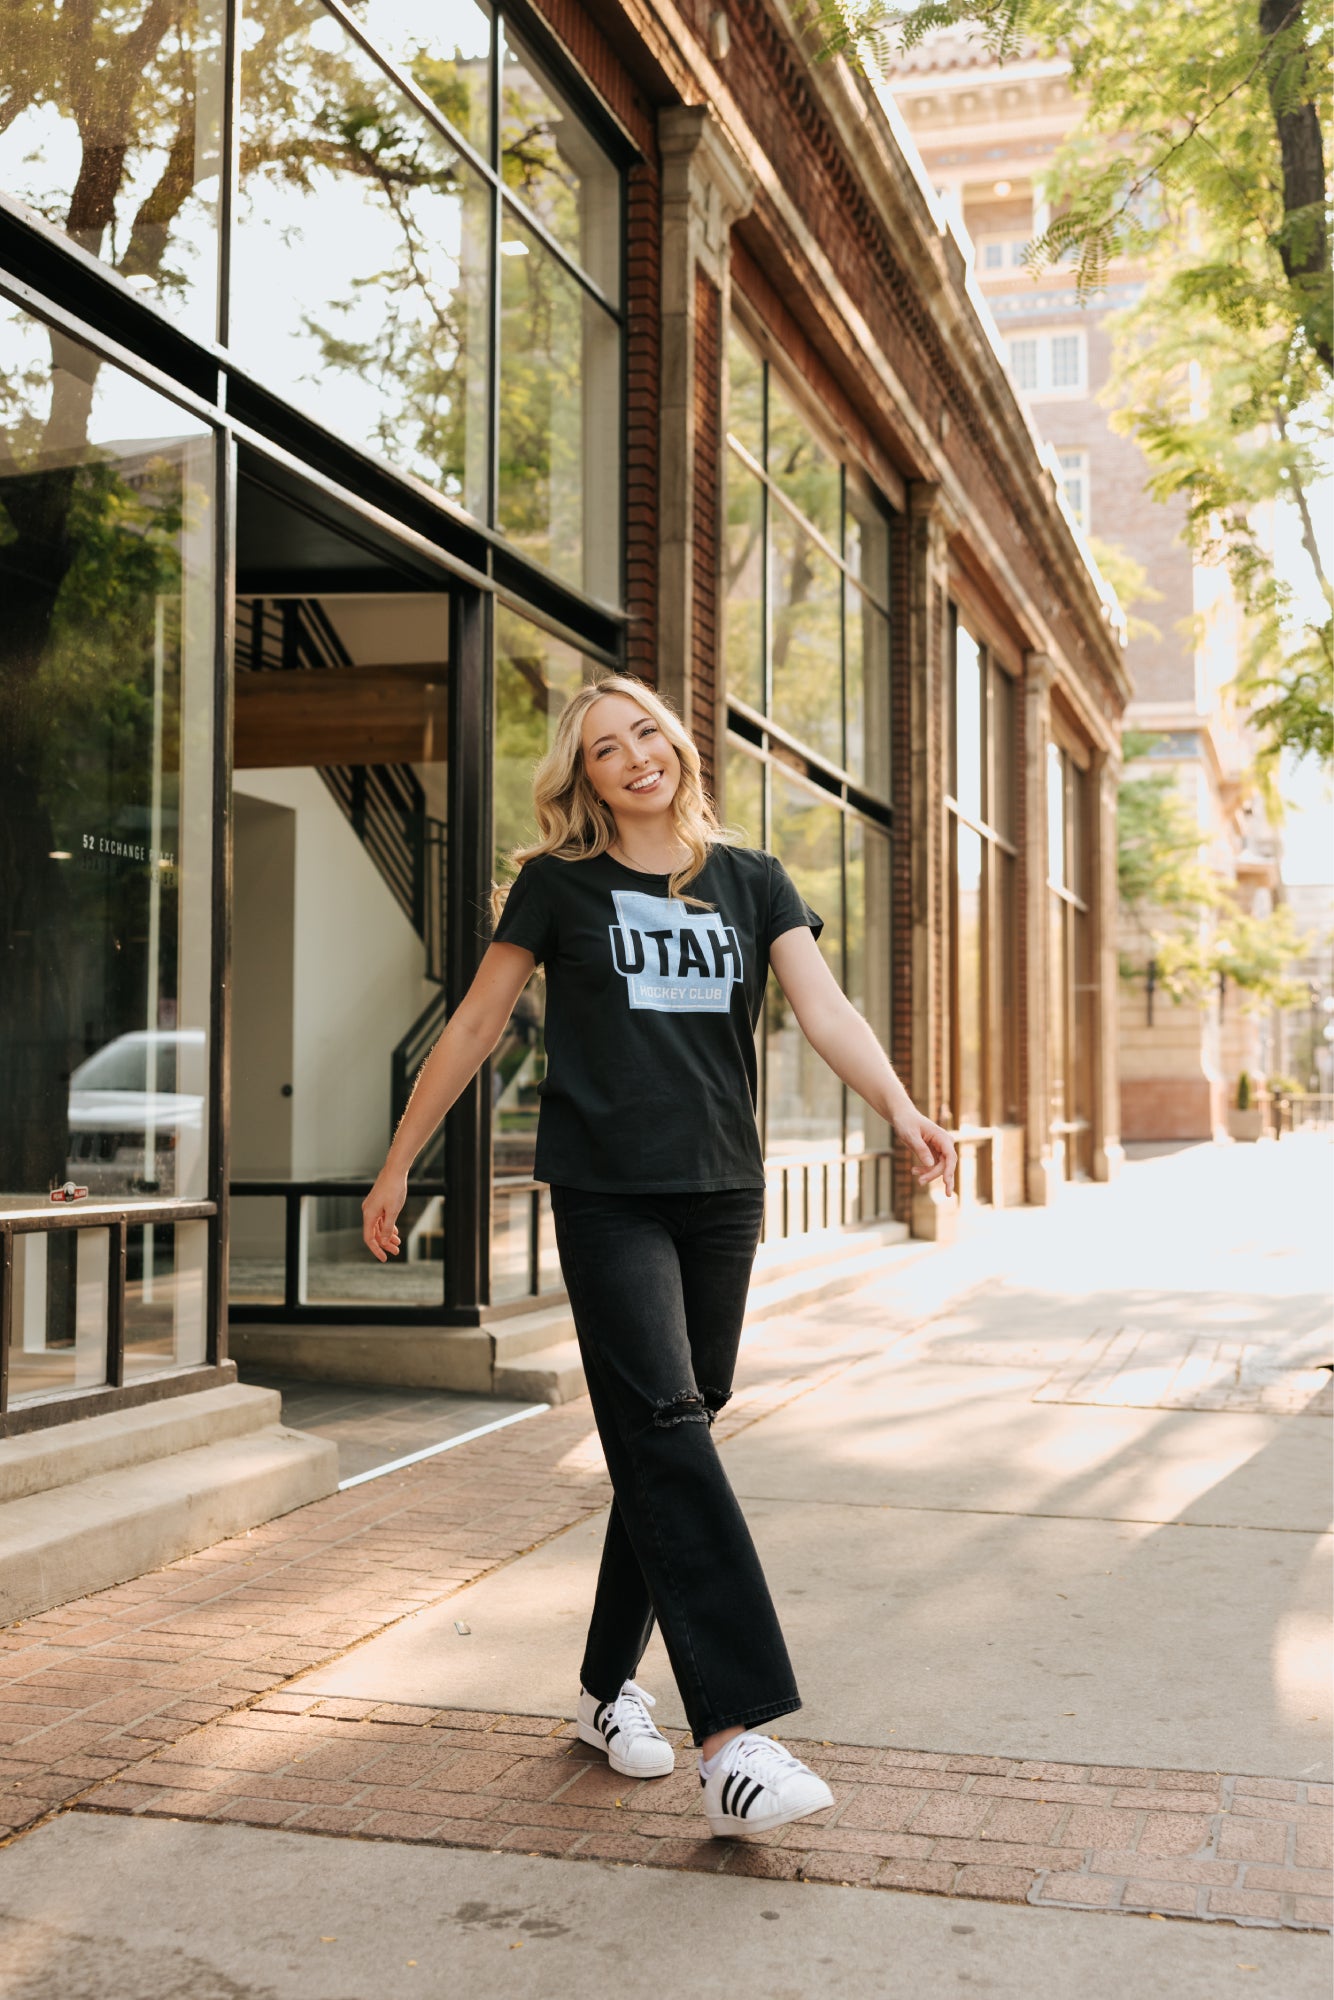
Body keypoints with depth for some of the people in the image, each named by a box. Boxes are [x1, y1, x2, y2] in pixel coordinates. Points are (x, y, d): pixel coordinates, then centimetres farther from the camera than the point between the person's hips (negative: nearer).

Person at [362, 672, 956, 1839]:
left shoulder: (751, 882, 10)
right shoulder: (559, 885, 3)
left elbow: (826, 1010, -4)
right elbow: (476, 1027, 7)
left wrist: (900, 1108, -22)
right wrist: (398, 1166, 7)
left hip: (722, 1194, 4)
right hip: (608, 1195, -4)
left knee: (667, 1444, 9)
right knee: (665, 1436, -15)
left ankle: (610, 1686, 25)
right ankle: (731, 1737, -20)